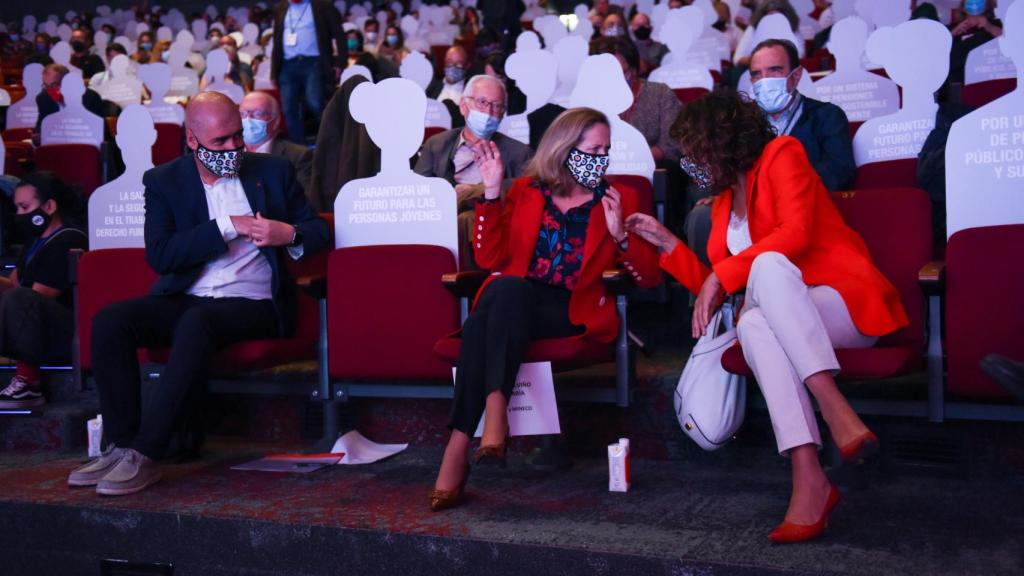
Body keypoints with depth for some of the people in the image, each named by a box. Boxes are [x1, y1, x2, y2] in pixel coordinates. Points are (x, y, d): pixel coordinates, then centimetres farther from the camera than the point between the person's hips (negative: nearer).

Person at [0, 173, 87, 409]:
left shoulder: (67, 242, -14)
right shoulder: (37, 239, 17)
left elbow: (37, 297, -16)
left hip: (71, 336, -10)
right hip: (45, 335, 10)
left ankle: (28, 381, -21)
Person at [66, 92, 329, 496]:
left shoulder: (273, 171, 9)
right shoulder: (164, 181, 8)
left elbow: (319, 231, 10)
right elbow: (158, 255, -6)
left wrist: (289, 234, -13)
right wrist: (228, 227, -13)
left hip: (253, 302, -2)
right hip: (184, 300, 3)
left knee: (196, 322, -35)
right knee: (109, 321, -24)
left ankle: (145, 455, -30)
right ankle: (121, 446, -18)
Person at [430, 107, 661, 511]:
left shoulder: (618, 199, 15)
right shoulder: (526, 191, 18)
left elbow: (650, 278, 8)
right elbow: (491, 259, 7)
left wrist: (619, 235, -10)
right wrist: (492, 193, -1)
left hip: (574, 312, -2)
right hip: (512, 301, 2)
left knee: (499, 303, -34)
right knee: (503, 288, -36)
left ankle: (461, 443, -39)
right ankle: (491, 419, -40)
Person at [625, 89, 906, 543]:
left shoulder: (782, 155, 1)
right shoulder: (722, 203, 21)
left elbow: (796, 234, -17)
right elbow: (712, 289, 21)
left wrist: (721, 275, -17)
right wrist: (668, 243, 17)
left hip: (848, 304, -5)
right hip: (782, 317, 5)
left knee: (767, 264, -34)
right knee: (753, 323, -32)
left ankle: (835, 410, -45)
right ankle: (808, 479, -45)